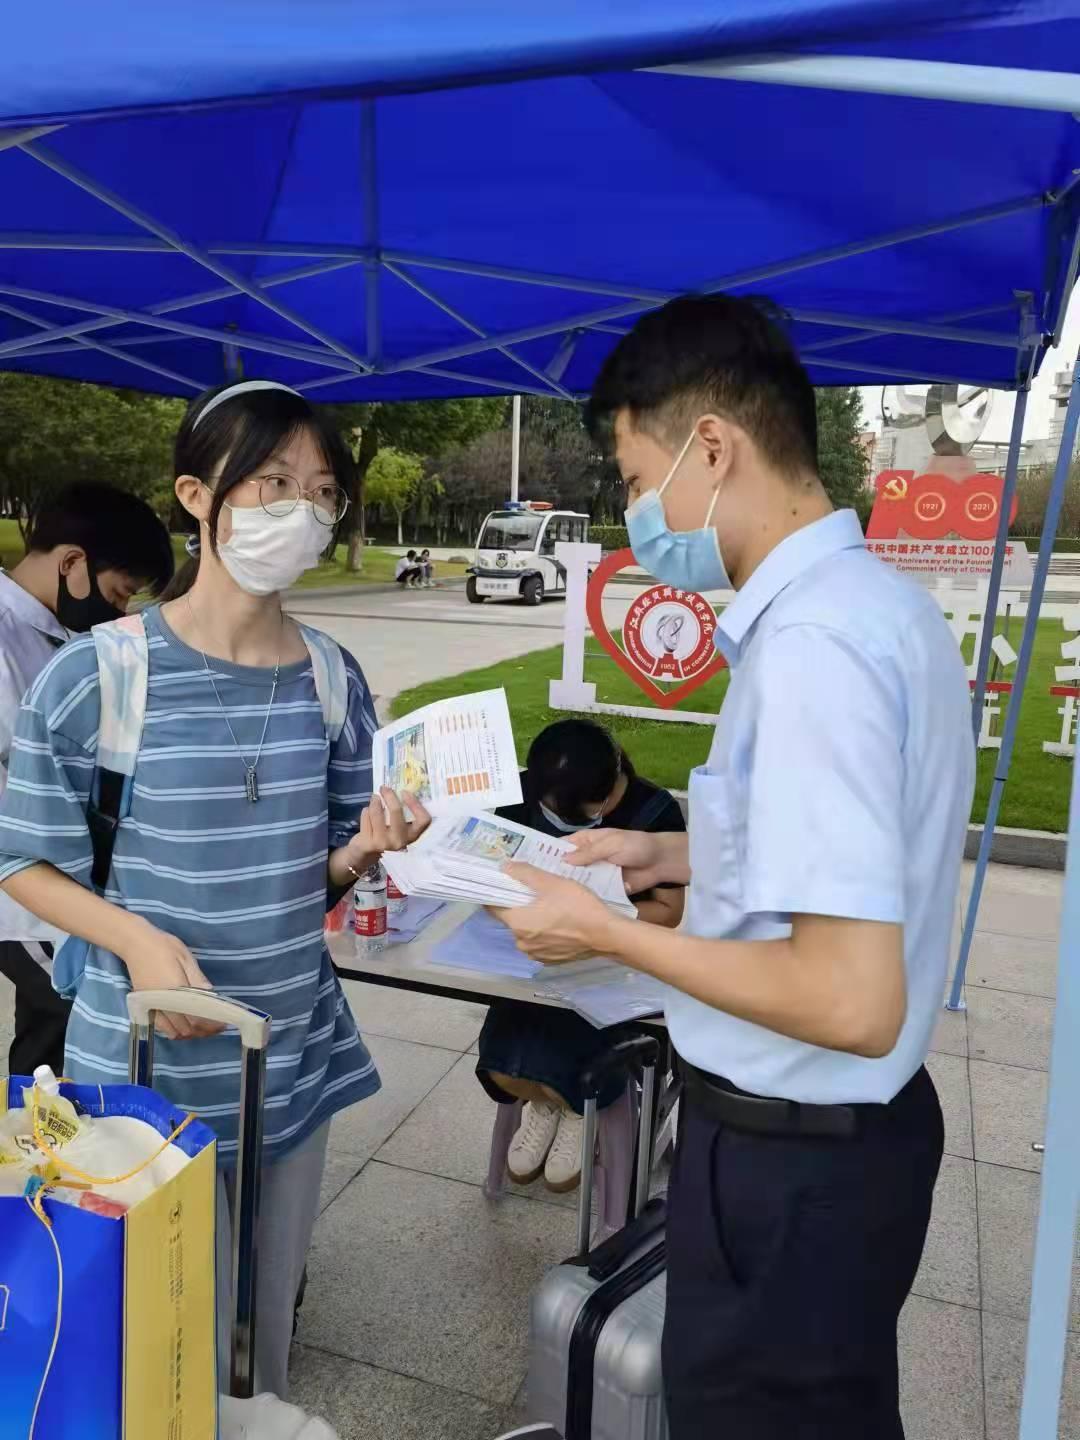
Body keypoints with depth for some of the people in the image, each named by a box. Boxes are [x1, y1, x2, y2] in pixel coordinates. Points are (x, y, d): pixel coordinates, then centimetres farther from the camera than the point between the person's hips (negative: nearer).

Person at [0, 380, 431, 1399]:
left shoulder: (333, 680, -2)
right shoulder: (94, 676, -15)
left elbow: (322, 876, 5)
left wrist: (369, 846, -16)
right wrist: (137, 939, -22)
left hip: (295, 1058, 4)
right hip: (148, 1067, -4)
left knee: (270, 1328, 22)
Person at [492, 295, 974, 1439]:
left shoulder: (811, 643, -28)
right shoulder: (874, 601, 3)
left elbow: (853, 1000, -29)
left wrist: (604, 932, -19)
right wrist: (674, 856, 9)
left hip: (788, 1157, -8)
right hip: (849, 1128, 9)